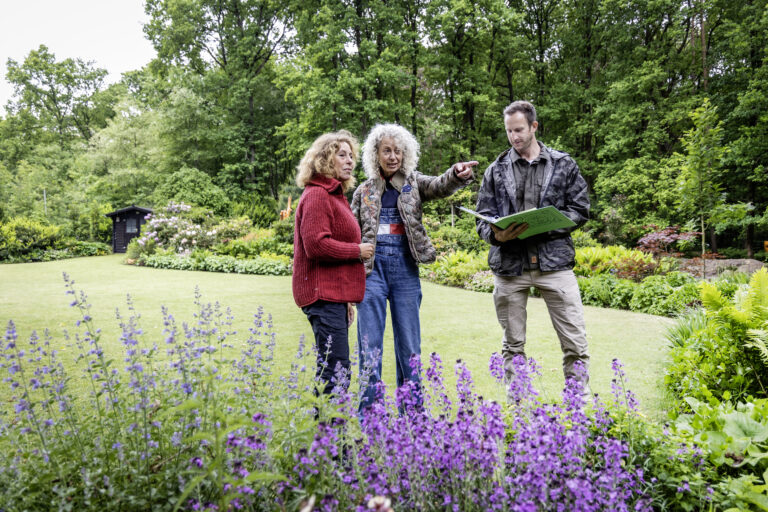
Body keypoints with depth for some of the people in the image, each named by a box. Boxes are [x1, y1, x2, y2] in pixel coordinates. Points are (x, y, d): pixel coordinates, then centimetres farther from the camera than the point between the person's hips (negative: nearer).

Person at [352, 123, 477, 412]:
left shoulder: (413, 183, 9)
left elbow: (440, 186, -12)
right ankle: (368, 412, 8)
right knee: (369, 346, -1)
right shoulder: (364, 191, 9)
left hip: (405, 271, 1)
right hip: (372, 270, 0)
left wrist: (457, 174, -36)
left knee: (409, 347, 7)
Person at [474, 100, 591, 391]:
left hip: (554, 261, 0)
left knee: (575, 341, 0)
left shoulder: (563, 165, 9)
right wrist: (497, 235, -15)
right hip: (509, 264, 1)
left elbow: (580, 210, 6)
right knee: (512, 344, 9)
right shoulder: (496, 171, 10)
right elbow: (483, 219, 8)